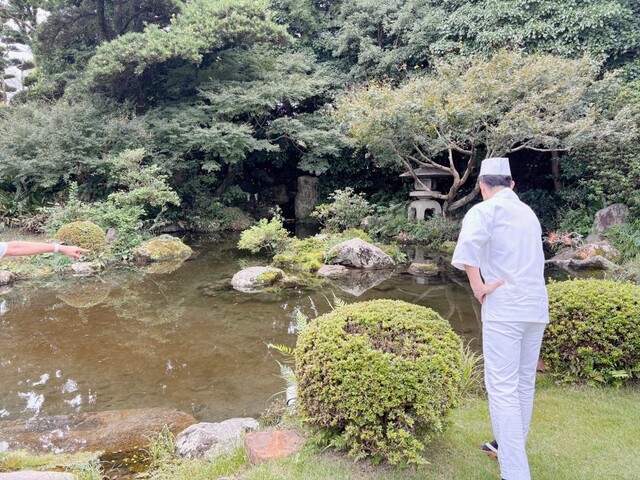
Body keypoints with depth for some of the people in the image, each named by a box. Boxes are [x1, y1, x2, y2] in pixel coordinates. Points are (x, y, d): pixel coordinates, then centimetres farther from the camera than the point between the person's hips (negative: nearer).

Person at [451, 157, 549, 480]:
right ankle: (511, 446, 34)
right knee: (525, 382, 17)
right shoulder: (529, 213, 16)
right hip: (536, 304, 7)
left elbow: (468, 246, -25)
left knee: (503, 388, -5)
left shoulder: (486, 210, -6)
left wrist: (478, 287, -15)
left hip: (504, 306, -7)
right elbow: (537, 259, 17)